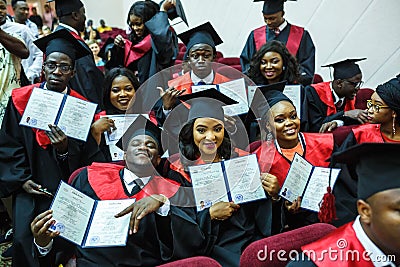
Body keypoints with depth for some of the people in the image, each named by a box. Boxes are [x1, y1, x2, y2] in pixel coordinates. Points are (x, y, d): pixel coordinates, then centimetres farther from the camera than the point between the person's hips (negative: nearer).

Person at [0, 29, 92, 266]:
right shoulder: (21, 100, 1)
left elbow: (85, 155, -2)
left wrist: (65, 149, -23)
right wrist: (22, 179, -7)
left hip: (68, 189, -1)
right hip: (30, 188, 1)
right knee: (25, 240, -10)